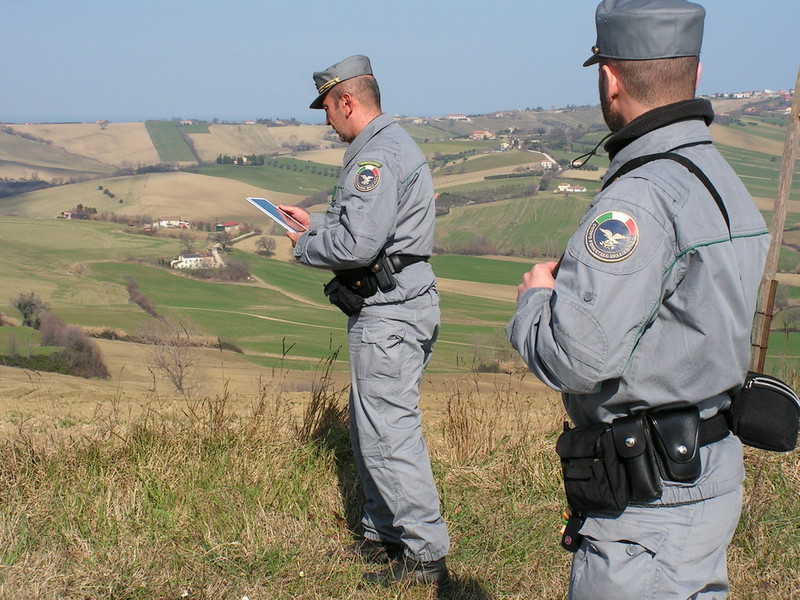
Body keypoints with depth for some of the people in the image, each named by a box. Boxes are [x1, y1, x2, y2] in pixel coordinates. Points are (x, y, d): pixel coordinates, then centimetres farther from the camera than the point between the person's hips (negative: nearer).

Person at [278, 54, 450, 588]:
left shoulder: (377, 156, -17)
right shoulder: (396, 145, 18)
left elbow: (355, 244, -24)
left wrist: (305, 247, -7)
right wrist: (315, 223, 23)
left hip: (388, 312, -11)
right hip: (396, 303, 11)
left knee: (389, 434, -7)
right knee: (371, 429, 18)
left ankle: (426, 555, 0)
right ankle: (383, 534, 29)